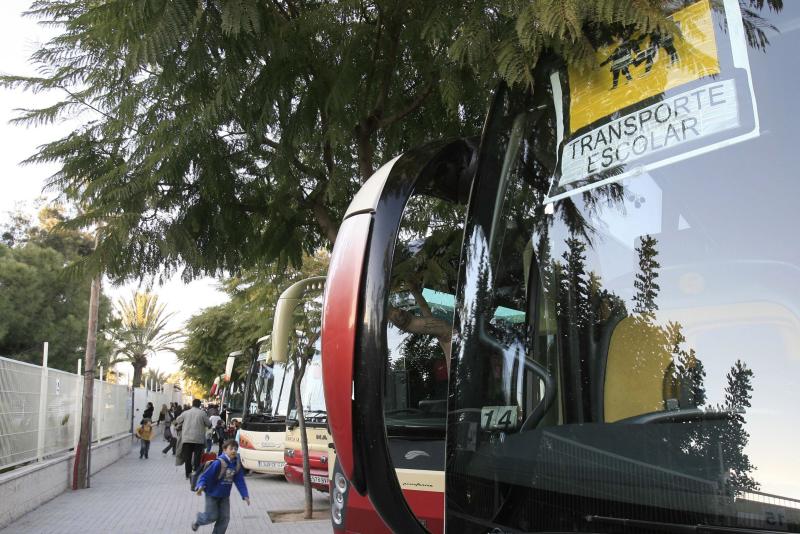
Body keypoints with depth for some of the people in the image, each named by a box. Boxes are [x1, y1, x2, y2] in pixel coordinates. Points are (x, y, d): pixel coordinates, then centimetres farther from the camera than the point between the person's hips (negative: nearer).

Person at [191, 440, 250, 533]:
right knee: (212, 516, 2)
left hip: (225, 496, 5)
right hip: (212, 494, -5)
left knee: (224, 517, 4)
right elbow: (206, 475, -23)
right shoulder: (218, 462, -25)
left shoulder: (237, 465, -6)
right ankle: (197, 521, 33)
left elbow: (240, 481, -2)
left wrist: (245, 495, -7)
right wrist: (201, 486, -40)